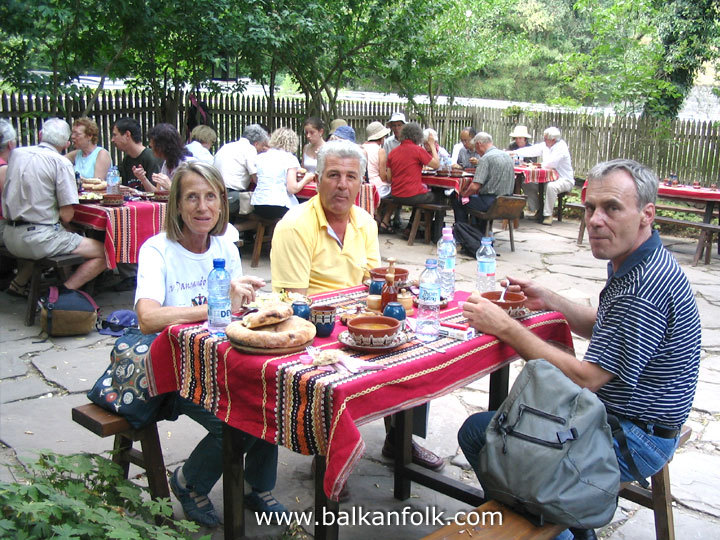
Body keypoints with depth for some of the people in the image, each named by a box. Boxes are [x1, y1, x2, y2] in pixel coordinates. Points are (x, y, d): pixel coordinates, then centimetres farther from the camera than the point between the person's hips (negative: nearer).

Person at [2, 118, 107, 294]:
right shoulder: (61, 163, -10)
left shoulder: (16, 153, 10)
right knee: (105, 253, -3)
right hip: (39, 238, -8)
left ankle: (20, 281, 26)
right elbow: (67, 215, -14)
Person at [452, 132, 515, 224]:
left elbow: (475, 186, -20)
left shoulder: (485, 158, -15)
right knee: (475, 196, 32)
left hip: (491, 203, -9)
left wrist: (464, 194, -1)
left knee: (457, 201, 7)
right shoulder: (507, 155, 11)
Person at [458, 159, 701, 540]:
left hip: (634, 439, -10)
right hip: (613, 415, 11)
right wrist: (549, 301, 3)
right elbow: (602, 328, 18)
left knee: (478, 432, -10)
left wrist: (505, 327, -24)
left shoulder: (646, 287, -29)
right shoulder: (631, 264, 4)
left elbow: (584, 379, -28)